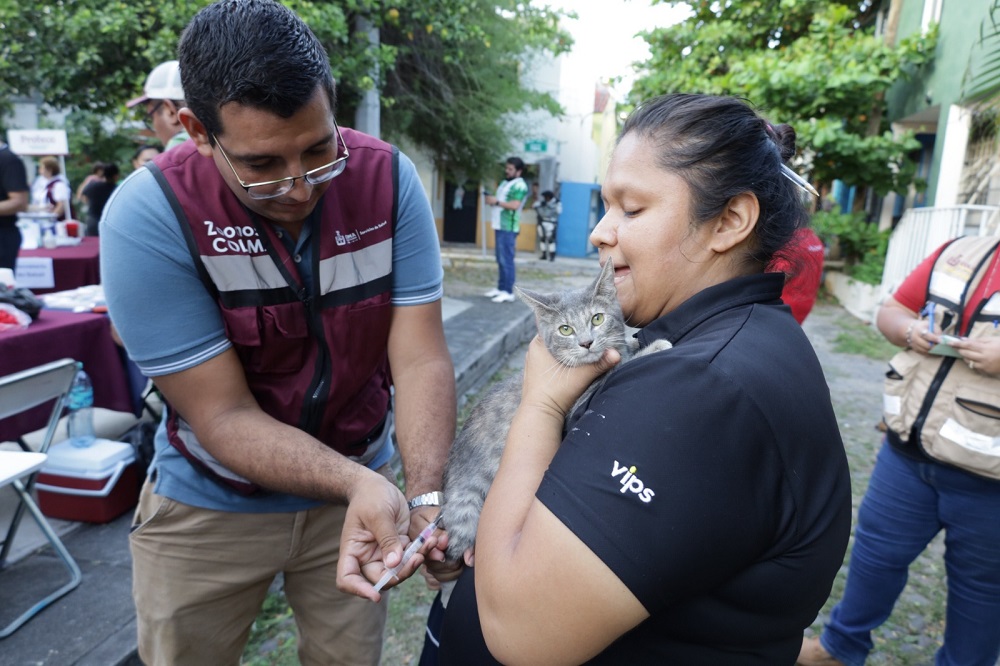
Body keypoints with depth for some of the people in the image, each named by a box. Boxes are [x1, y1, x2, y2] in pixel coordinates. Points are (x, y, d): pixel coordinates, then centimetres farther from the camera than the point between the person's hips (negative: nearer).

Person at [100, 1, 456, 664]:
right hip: (211, 506, -1)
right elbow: (224, 415, -22)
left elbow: (421, 358, -19)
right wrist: (357, 482, -36)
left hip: (361, 476, 2)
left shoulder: (388, 178, -17)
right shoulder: (147, 216, -24)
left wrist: (425, 493, -34)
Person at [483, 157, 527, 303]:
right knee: (501, 260, 11)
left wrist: (496, 202, -15)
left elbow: (514, 205, -21)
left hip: (508, 228, -9)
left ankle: (508, 292, -8)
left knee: (506, 260, -10)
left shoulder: (520, 185, -10)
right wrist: (491, 199, 6)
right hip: (500, 226, 10)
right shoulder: (505, 183, 20)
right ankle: (501, 288, 17)